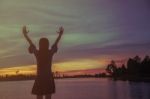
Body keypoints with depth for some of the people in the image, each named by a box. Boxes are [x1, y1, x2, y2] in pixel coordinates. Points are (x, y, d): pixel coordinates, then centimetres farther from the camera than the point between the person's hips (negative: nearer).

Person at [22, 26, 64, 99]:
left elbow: (31, 43, 9)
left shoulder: (37, 53, -5)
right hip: (49, 79, 1)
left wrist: (25, 34, 24)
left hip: (39, 79, -1)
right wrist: (60, 34, 29)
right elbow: (56, 43, 13)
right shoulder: (50, 52, -3)